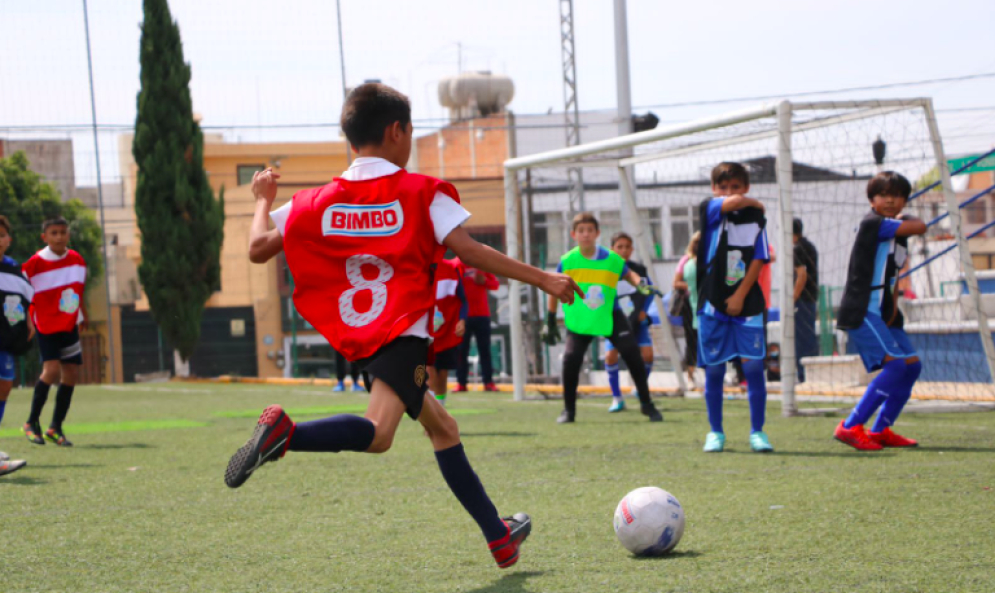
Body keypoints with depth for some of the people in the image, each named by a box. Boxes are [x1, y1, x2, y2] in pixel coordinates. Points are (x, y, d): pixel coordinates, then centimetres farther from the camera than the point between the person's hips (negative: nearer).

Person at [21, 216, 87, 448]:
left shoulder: (76, 260, 3)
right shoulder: (35, 264, -13)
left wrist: (83, 316, 21)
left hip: (70, 326, 6)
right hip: (46, 326, -6)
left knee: (71, 374, 2)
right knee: (51, 370, -18)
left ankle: (56, 427, 13)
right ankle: (32, 422, -2)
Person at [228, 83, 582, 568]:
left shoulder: (316, 202, 10)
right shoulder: (420, 193, 0)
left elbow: (258, 248, 8)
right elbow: (468, 251, -7)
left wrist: (263, 200, 28)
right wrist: (542, 278, -3)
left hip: (357, 341, 7)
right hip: (402, 332, -7)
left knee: (440, 427, 21)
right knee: (377, 433, -27)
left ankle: (500, 537, 27)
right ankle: (283, 432, -48)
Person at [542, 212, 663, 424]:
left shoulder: (612, 259, -9)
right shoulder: (567, 261, -9)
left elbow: (628, 273, 10)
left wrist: (640, 284, -13)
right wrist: (550, 323, 6)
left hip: (610, 317, 0)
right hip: (579, 320, 0)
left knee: (632, 354, -9)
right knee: (571, 359, -14)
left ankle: (646, 404, 7)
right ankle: (568, 410, 5)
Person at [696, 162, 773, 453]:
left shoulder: (756, 217, 6)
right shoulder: (708, 209, -1)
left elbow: (758, 260, 3)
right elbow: (733, 202, -21)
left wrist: (740, 295, -6)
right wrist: (753, 202, 0)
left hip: (747, 303, 1)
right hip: (713, 304, -1)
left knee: (753, 364, -4)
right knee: (714, 368, 3)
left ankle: (757, 431, 5)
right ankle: (716, 432, 15)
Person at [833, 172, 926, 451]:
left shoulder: (899, 235, 15)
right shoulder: (872, 223, -13)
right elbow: (919, 227, -20)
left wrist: (893, 308, 9)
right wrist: (907, 220, 2)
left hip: (882, 313, 10)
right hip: (860, 311, -10)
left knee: (912, 364, 9)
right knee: (896, 363, -20)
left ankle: (881, 430, 17)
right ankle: (850, 427, -20)